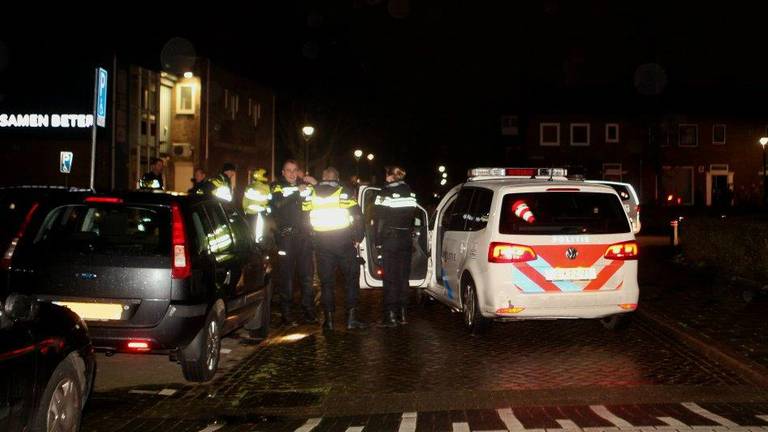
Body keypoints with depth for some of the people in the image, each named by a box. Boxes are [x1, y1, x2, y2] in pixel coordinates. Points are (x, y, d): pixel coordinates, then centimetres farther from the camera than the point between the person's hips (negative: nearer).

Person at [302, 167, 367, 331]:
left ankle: (328, 318, 8)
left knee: (326, 281, 9)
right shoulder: (344, 193, -4)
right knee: (351, 278, 7)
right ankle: (351, 316, 2)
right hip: (344, 242, -2)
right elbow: (357, 217, -7)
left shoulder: (311, 195, 4)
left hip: (322, 244, 2)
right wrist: (357, 238, 3)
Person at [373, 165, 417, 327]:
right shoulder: (411, 193, 6)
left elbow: (379, 220, -11)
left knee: (390, 278, -2)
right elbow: (413, 216, 9)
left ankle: (391, 315, -4)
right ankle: (402, 314, 15)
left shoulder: (385, 194, -11)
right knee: (403, 276, 11)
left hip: (390, 240, -5)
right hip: (406, 239, 5)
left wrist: (378, 241, -5)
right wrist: (409, 234, 15)